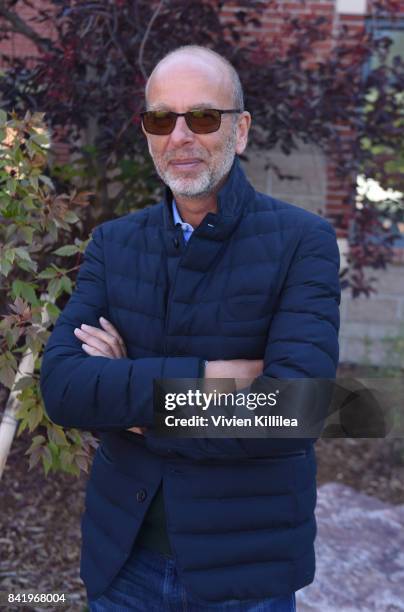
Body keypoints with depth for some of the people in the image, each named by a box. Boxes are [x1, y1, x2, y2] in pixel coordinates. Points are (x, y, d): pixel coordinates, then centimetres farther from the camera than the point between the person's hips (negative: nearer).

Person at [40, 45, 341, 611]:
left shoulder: (303, 241, -11)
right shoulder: (113, 244, 1)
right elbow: (60, 388, -11)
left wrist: (129, 397, -15)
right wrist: (202, 374, -23)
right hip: (123, 559, 3)